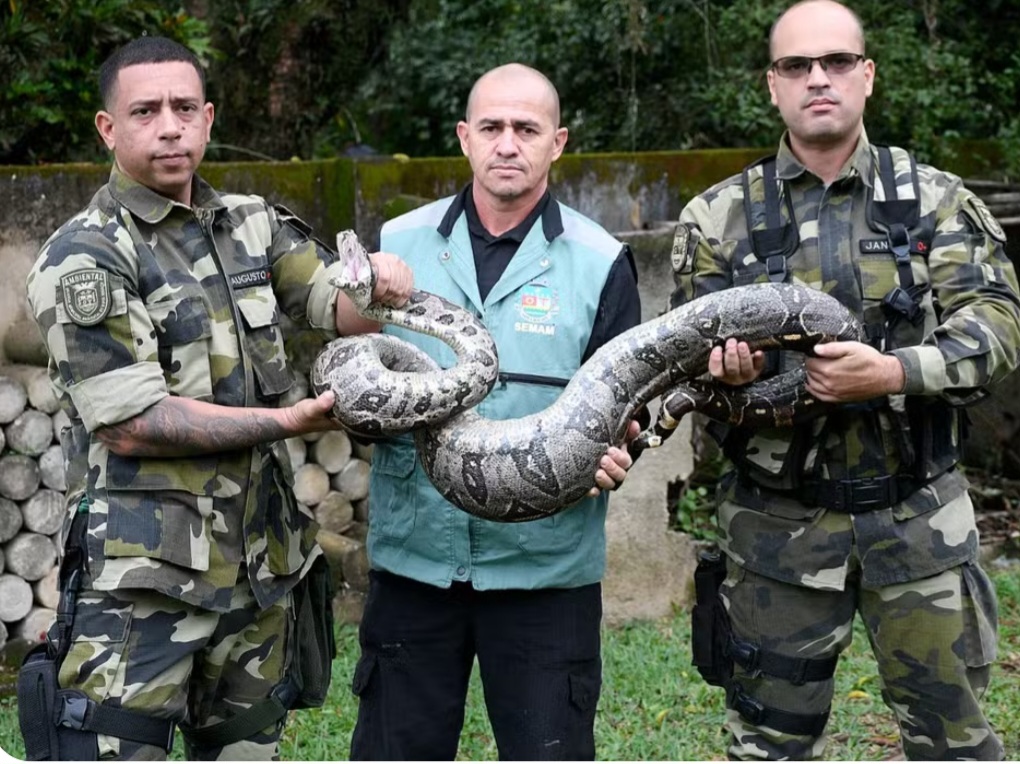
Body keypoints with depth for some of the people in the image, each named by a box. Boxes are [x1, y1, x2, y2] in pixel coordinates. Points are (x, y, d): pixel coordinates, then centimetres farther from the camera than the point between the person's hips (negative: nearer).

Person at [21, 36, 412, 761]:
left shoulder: (251, 224, 12)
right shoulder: (84, 257, -9)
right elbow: (132, 424, -16)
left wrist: (381, 282, -15)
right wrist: (291, 420, -16)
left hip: (261, 563, 7)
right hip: (141, 582, -6)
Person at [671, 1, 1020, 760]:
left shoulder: (935, 200, 1)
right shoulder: (720, 217, 1)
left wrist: (892, 372, -24)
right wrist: (724, 368, -18)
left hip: (919, 519, 0)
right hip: (778, 524, 0)